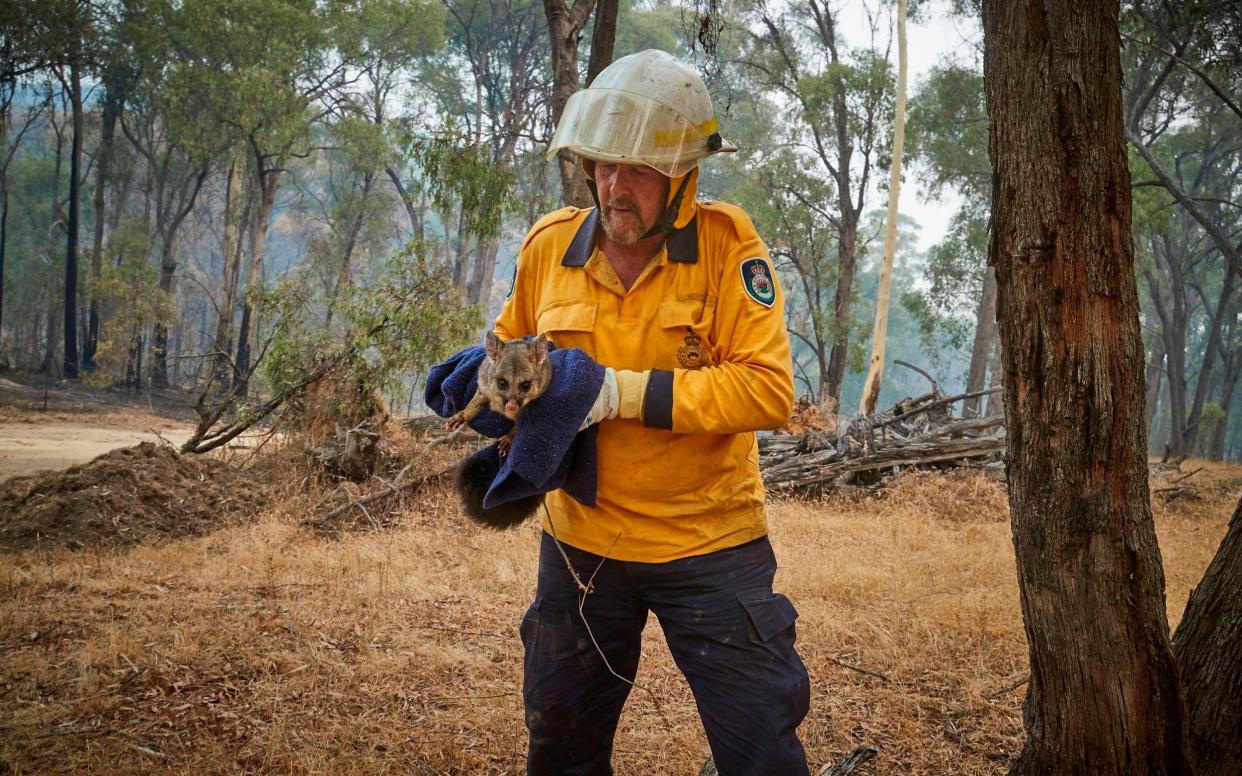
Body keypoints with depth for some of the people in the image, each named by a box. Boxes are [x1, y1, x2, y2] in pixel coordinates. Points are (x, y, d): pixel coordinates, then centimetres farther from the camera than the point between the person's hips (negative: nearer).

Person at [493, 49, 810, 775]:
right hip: (581, 542, 4)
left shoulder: (728, 245, -15)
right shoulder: (549, 245, -3)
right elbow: (510, 347, 14)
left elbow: (770, 389, -23)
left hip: (710, 546, -4)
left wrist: (626, 392, -27)